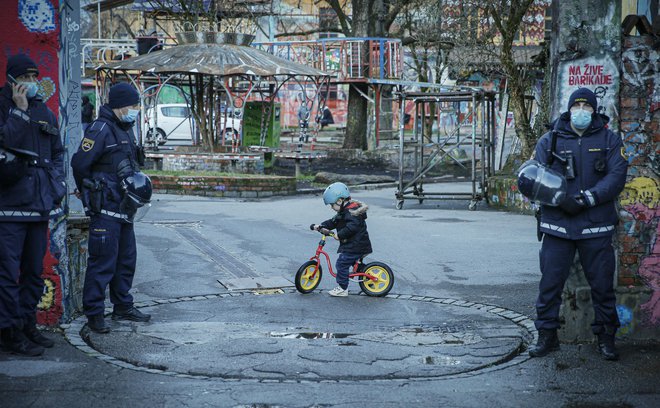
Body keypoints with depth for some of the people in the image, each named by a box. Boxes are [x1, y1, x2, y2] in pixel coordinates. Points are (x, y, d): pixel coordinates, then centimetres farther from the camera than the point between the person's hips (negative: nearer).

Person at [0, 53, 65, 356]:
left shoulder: (44, 112, 15)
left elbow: (58, 152, 24)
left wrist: (56, 181, 11)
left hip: (39, 205, 7)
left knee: (34, 271, 14)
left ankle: (28, 325, 24)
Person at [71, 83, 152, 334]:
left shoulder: (126, 130, 16)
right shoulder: (101, 129, -14)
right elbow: (80, 163, -15)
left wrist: (136, 184, 12)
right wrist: (89, 193, -3)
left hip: (123, 208, 9)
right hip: (105, 209, -9)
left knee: (127, 259, 16)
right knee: (103, 261, -6)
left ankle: (122, 307, 27)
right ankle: (94, 313, 1)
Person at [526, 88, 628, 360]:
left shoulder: (609, 141, 5)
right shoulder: (550, 140, 6)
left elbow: (617, 176, -5)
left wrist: (588, 198, -17)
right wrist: (561, 199, -18)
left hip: (596, 226, 0)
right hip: (557, 224, 0)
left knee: (602, 284, 6)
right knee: (550, 282, 1)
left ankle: (606, 338, 19)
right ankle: (547, 336, 13)